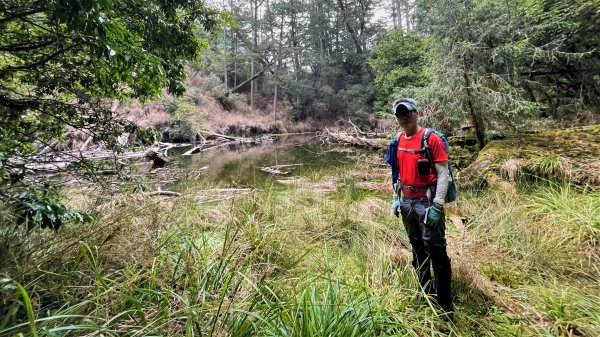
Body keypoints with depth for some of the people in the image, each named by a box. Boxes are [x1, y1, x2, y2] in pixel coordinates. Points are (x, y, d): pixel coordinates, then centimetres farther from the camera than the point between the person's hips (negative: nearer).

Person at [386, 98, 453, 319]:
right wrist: (396, 198, 13)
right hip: (407, 202, 7)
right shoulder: (397, 142, 8)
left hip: (427, 202, -7)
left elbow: (443, 174, -14)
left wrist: (437, 206, -18)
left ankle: (445, 308, 10)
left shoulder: (431, 139, -12)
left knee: (436, 252, -3)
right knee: (418, 250, 18)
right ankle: (426, 296, 36)